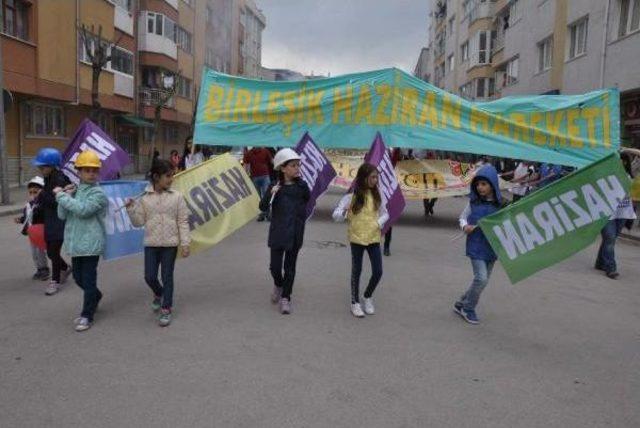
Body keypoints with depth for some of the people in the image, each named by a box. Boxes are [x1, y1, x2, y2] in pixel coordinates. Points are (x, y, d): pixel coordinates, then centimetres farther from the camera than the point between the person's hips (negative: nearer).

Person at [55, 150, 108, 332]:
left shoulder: (98, 193, -11)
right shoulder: (75, 191, 9)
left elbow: (83, 210, -26)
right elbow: (62, 215, 6)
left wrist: (61, 195, -16)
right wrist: (66, 196, -8)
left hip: (91, 244, -7)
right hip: (75, 243, 7)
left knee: (88, 280, -1)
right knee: (78, 278, 18)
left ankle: (87, 316, 10)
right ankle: (96, 297, 42)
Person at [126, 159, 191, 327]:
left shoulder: (176, 196, -5)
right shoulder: (144, 198, -3)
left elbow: (183, 222, -4)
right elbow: (139, 222, 1)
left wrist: (185, 243, -7)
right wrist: (131, 208, -14)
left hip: (170, 244, -1)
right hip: (151, 243, 1)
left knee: (167, 277, 5)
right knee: (149, 277, 5)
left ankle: (166, 309, 19)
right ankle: (159, 294, 38)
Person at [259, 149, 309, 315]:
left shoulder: (301, 186, -4)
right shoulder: (275, 187, -9)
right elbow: (263, 208, -15)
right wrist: (270, 194, -26)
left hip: (295, 233, 1)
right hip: (278, 232, -1)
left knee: (290, 266, 8)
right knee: (275, 265, 2)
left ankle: (285, 298, 20)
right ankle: (278, 285, 35)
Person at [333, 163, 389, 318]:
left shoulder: (376, 195, 1)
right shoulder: (352, 195, -11)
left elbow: (385, 213, 14)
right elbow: (335, 215, -12)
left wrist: (379, 223, -5)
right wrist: (343, 213, -33)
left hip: (374, 238, 3)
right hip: (357, 238, -3)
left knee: (378, 272, 3)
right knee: (356, 271, 8)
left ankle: (368, 297, 29)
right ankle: (355, 302, 24)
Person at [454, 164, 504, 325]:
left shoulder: (499, 204, 0)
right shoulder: (474, 202, -5)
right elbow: (463, 217, 7)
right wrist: (465, 226, -13)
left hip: (492, 246, 4)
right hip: (476, 246, -4)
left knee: (483, 279, 11)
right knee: (481, 278, -13)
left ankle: (461, 304, 29)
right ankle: (468, 308, 9)